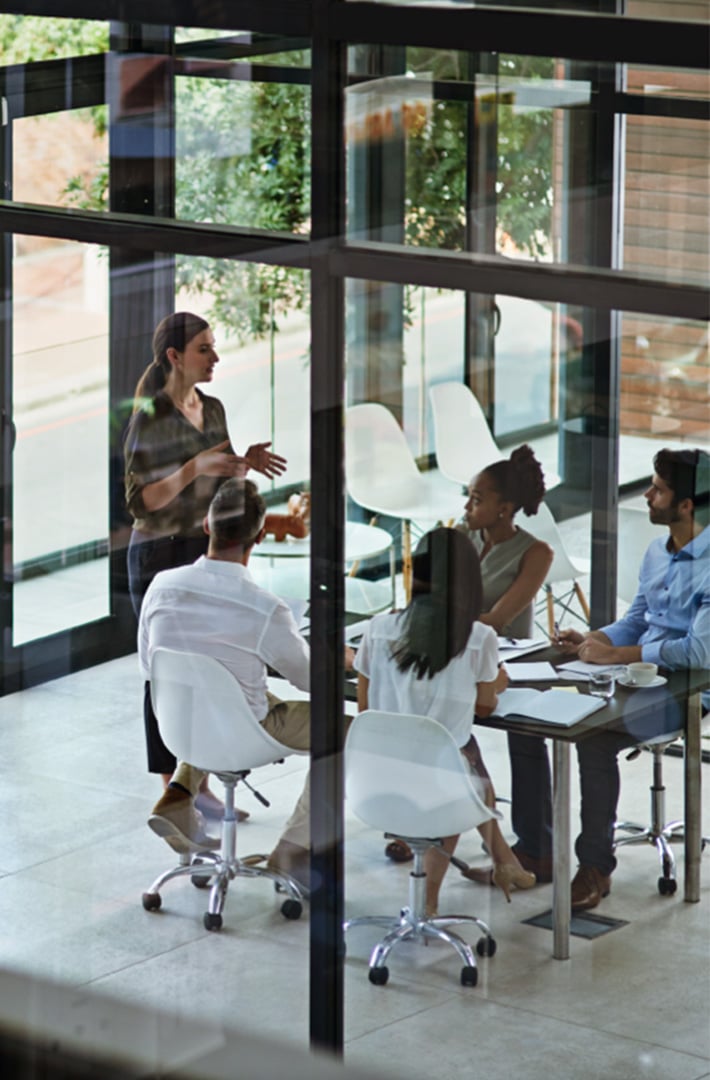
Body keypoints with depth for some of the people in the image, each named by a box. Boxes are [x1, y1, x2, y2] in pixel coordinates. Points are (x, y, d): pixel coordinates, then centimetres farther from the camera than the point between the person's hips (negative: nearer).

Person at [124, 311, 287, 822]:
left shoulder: (213, 409, 7)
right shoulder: (149, 418, -13)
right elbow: (140, 502, -16)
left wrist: (245, 463, -3)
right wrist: (195, 468, -26)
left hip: (208, 552, 6)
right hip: (160, 555, -6)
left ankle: (201, 782, 16)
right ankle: (170, 790, 8)